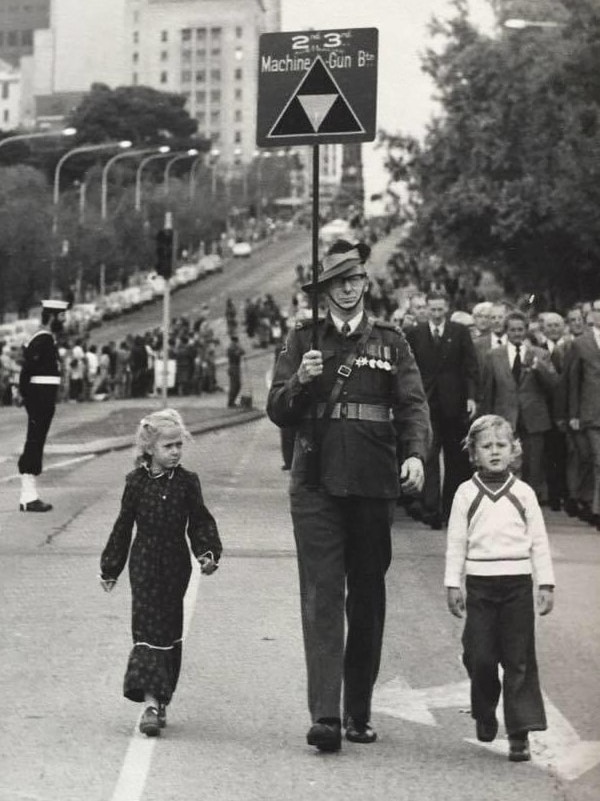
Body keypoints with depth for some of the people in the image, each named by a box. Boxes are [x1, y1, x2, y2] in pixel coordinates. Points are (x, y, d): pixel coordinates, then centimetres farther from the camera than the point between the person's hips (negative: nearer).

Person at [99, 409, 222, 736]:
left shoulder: (187, 482, 0)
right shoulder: (137, 481, -3)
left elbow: (200, 522, 6)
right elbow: (123, 525, 5)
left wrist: (208, 553, -10)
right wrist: (110, 568, 9)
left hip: (175, 565, 2)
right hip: (144, 565, -2)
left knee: (169, 631, 8)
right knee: (147, 629, -9)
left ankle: (159, 699, 18)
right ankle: (152, 702, -16)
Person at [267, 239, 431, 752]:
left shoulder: (390, 342, 10)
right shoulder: (303, 339, 9)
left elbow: (413, 404, 1)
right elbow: (278, 412, 7)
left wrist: (415, 454, -17)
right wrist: (300, 380, -13)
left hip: (374, 484, 1)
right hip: (316, 484, -1)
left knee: (368, 599, 8)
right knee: (322, 598, -9)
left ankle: (360, 712, 18)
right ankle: (325, 716, -13)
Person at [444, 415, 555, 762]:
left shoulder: (524, 493, 5)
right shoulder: (466, 494, 4)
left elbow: (539, 542, 7)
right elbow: (456, 542, 5)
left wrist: (547, 584, 3)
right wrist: (452, 584, 0)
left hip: (517, 583, 0)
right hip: (480, 583, 0)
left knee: (519, 659, -2)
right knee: (479, 656, 1)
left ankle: (520, 732, 1)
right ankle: (484, 715, 26)